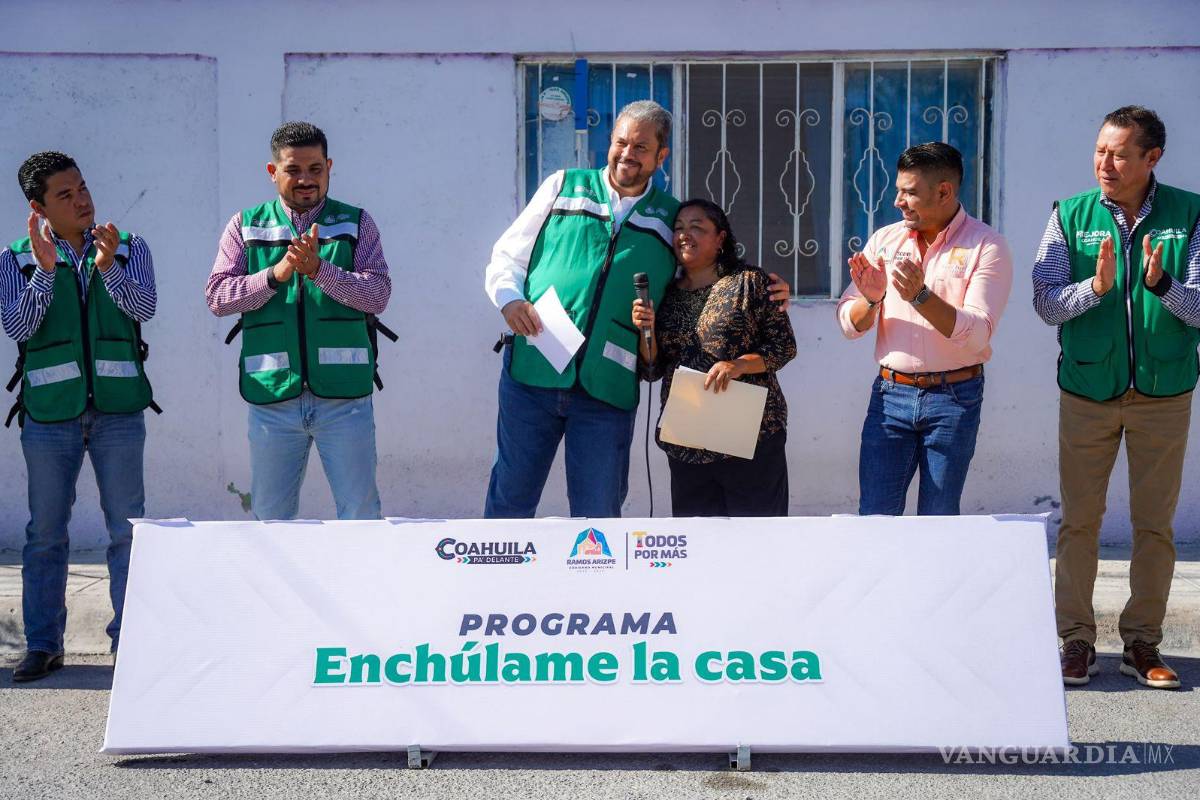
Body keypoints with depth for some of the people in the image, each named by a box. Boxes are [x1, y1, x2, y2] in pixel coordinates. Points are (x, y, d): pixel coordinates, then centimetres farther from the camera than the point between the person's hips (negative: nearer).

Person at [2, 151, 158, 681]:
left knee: (128, 528, 2)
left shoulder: (130, 248, 6)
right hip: (49, 411, 0)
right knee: (45, 532, 6)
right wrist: (45, 270, -18)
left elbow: (145, 307, -10)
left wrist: (108, 266, -25)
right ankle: (43, 644, 16)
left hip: (118, 410, 0)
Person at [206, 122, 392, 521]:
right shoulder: (245, 226, 10)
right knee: (271, 516, 11)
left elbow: (378, 295, -4)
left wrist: (319, 269, -17)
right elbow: (217, 296, 1)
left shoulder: (356, 223, 7)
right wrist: (276, 274, -13)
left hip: (344, 396, -1)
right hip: (272, 396, 1)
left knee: (361, 516, 2)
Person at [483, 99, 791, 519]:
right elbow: (506, 257, 13)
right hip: (533, 373, 0)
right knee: (510, 499, 7)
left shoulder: (673, 219, 13)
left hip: (608, 388, 1)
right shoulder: (564, 186, 11)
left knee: (598, 512, 6)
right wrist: (510, 299, -7)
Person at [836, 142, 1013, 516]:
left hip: (954, 398, -2)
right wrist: (871, 301, -16)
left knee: (939, 520, 7)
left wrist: (921, 296, -27)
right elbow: (849, 325, 5)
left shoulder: (987, 246, -5)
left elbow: (977, 334, -15)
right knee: (874, 515, 2)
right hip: (890, 392, 3)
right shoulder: (884, 240, 6)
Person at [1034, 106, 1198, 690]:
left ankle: (1142, 642, 20)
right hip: (1087, 391, 0)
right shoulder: (1069, 216, -1)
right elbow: (1046, 303, -7)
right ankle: (1076, 640, 16)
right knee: (1079, 521, 4)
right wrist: (1096, 286, -24)